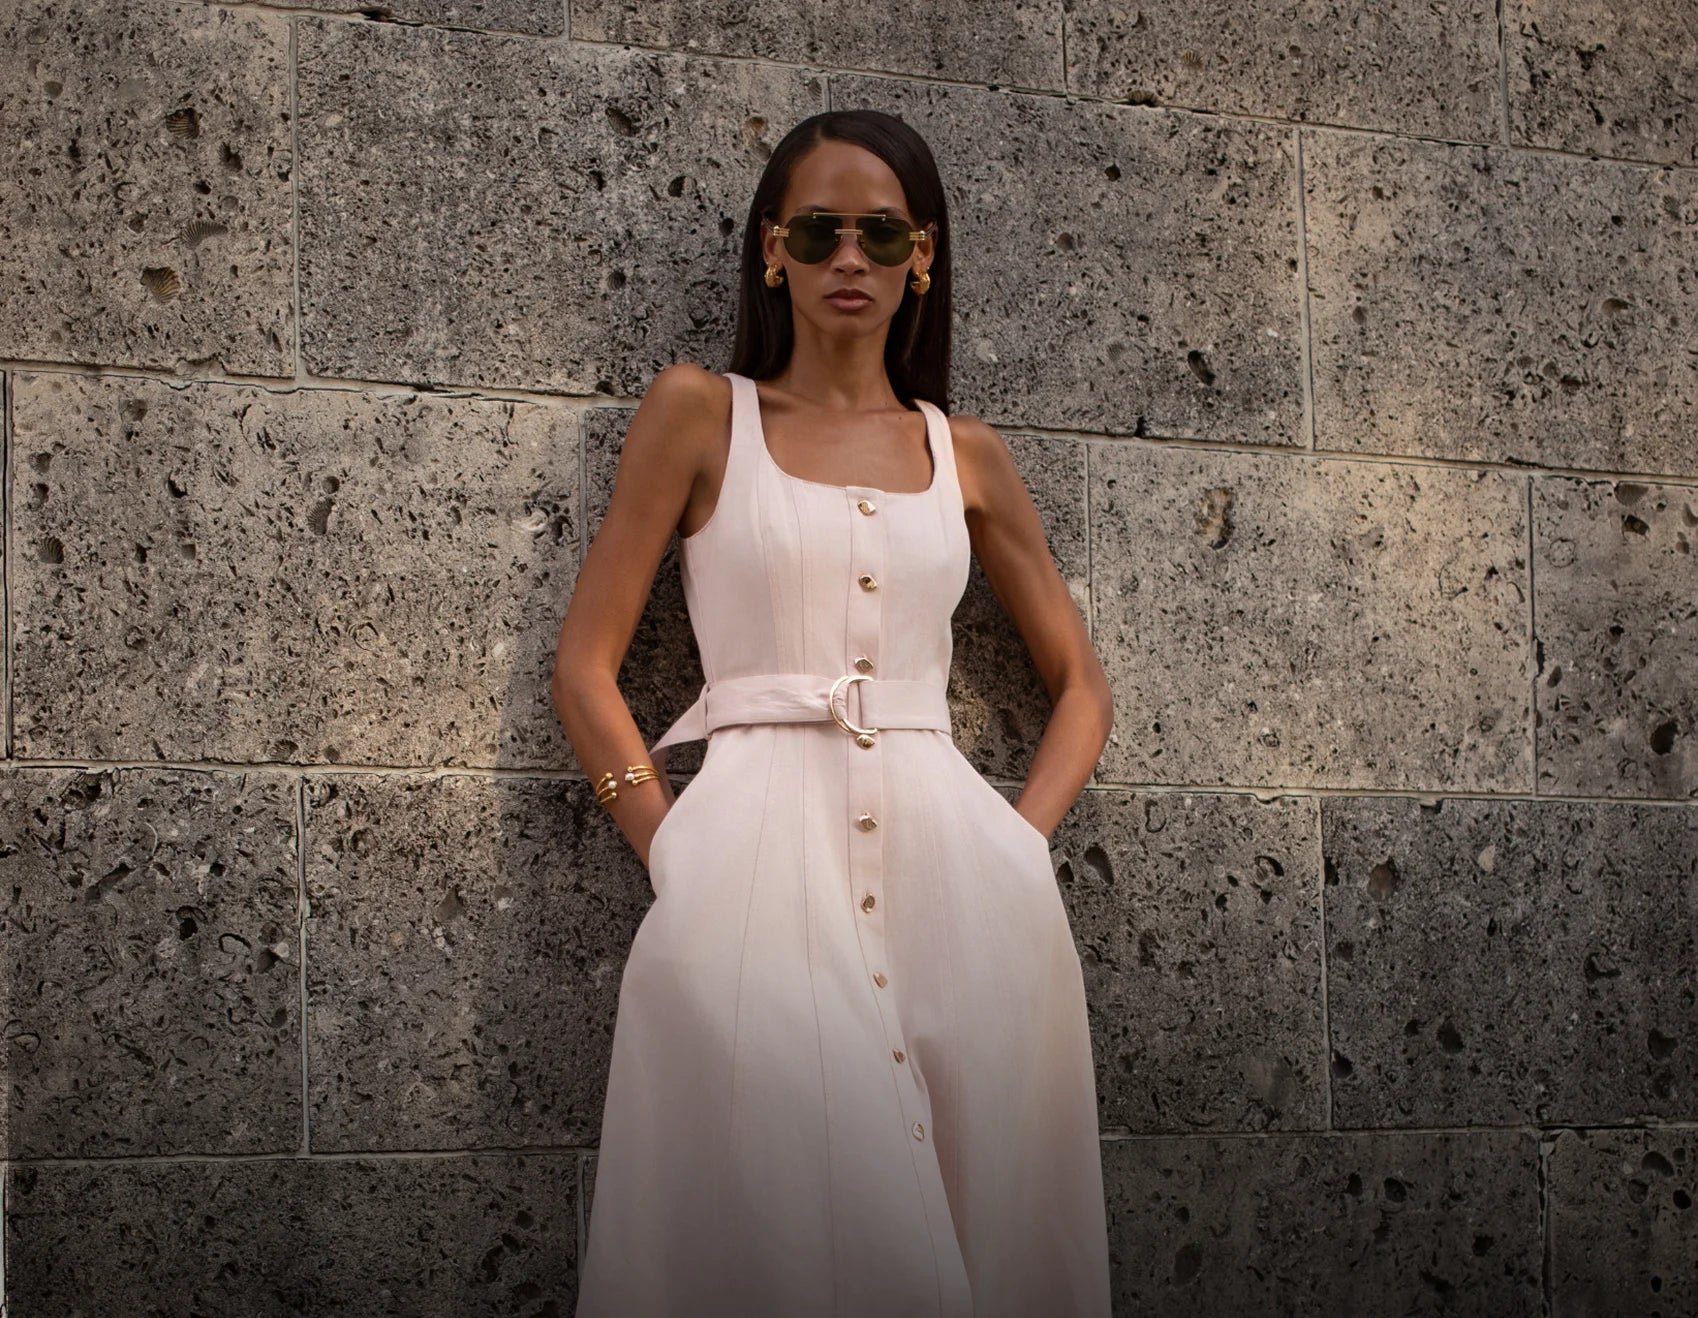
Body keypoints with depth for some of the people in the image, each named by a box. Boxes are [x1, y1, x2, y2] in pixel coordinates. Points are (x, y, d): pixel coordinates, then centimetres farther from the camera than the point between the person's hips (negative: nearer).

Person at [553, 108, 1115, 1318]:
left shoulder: (965, 455, 16)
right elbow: (587, 665, 5)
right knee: (776, 1212, -12)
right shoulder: (700, 412, 9)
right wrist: (679, 851, -7)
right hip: (757, 847, -2)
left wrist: (1021, 841, 4)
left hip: (944, 846, 3)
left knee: (980, 1215, -4)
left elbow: (1081, 684, 21)